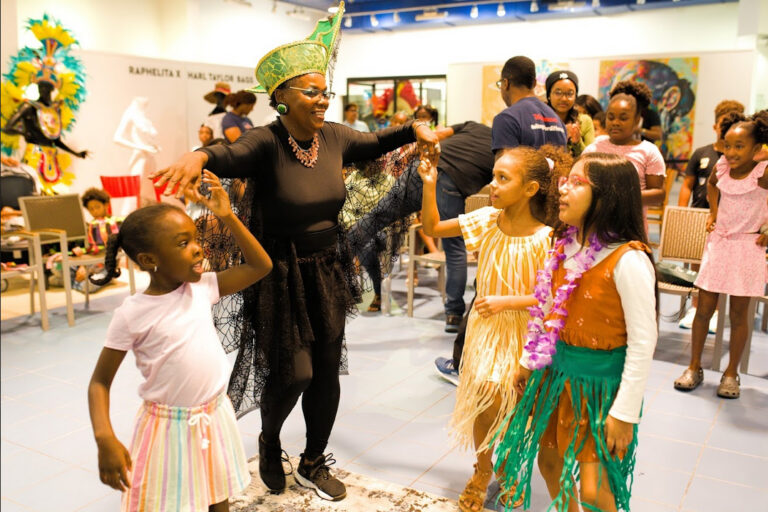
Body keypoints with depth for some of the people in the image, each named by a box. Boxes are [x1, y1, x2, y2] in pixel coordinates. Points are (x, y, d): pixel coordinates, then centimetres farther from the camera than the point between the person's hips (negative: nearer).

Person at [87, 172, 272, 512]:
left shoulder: (203, 288, -3)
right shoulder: (132, 315, -15)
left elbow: (260, 266, 0)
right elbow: (100, 381, -9)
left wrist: (227, 217, -8)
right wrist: (105, 439, -22)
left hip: (216, 416, 4)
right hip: (169, 427, -4)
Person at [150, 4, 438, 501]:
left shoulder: (334, 137, -1)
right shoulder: (266, 142, -18)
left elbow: (375, 142, 17)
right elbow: (231, 154, -39)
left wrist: (413, 128, 2)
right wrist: (199, 156, -60)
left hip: (328, 272, 6)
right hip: (281, 275, -5)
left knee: (327, 369, 12)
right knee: (292, 371, -4)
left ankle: (314, 463, 35)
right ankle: (269, 442, 33)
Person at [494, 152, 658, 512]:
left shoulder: (628, 260, -21)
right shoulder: (566, 247, 1)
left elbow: (643, 342, -19)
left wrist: (625, 412, -17)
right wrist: (528, 361, 16)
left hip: (599, 380, -7)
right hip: (556, 369, 7)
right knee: (549, 460, 20)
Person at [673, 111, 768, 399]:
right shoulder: (721, 166, -2)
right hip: (718, 243, 4)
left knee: (739, 314, 6)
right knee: (703, 309, 6)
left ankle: (731, 373, 20)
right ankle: (694, 368, 19)